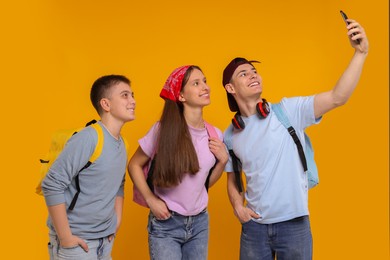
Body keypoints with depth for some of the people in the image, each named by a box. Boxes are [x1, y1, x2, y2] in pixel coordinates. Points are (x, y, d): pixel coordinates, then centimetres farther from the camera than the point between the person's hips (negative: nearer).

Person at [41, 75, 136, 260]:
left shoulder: (121, 144, 5)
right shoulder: (87, 138, -18)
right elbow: (52, 185, -20)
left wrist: (116, 223, 10)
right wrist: (65, 237, -18)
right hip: (76, 241, -7)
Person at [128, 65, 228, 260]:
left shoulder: (215, 134, -2)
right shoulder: (164, 130, -16)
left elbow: (206, 182, 9)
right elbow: (134, 165, -5)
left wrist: (223, 160, -6)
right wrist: (151, 200, -12)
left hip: (199, 222, 5)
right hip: (166, 223, -4)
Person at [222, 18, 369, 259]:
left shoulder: (287, 111, -6)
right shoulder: (230, 135, 4)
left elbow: (337, 97, -18)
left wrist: (360, 52, -27)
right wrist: (238, 207, -5)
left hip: (294, 223, -2)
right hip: (254, 226, 3)